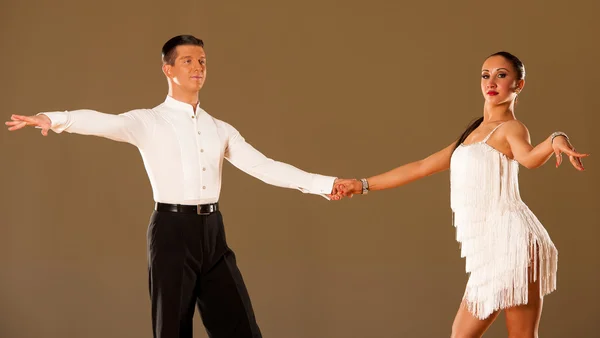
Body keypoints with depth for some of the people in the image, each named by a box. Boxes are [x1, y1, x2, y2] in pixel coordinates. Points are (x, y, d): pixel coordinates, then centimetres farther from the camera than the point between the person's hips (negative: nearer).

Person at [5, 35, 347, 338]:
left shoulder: (221, 129, 15)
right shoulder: (149, 122, 0)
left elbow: (264, 166, 9)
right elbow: (102, 123, -18)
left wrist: (323, 183, 0)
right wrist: (54, 119, -38)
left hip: (212, 232, 5)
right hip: (173, 230, -5)